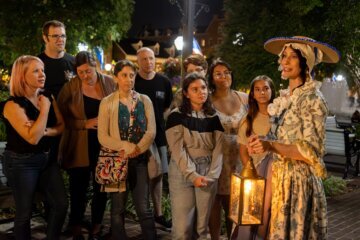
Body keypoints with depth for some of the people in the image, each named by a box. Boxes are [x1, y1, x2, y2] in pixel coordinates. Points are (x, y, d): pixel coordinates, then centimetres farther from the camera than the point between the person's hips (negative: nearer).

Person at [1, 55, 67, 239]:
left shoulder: (48, 97, 3)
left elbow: (61, 126, 3)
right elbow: (33, 138, -26)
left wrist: (45, 131, -17)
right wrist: (45, 109, -21)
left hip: (46, 158, 6)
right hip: (21, 163, -6)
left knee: (60, 204, 4)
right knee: (24, 212, 4)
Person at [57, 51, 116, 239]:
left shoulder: (110, 83, 1)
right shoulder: (70, 88, -4)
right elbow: (61, 118, -5)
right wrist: (85, 124, -16)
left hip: (104, 146, 2)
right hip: (79, 148, -1)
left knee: (102, 188, 11)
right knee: (79, 190, 6)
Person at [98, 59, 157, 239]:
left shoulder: (144, 100, 6)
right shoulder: (107, 102, 0)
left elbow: (151, 131, -1)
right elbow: (102, 136, -7)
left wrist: (137, 149, -15)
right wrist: (126, 147, -15)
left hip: (140, 159, 1)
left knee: (143, 208, 1)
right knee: (118, 208, 7)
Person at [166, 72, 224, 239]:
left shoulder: (214, 117, 9)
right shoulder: (177, 116, -3)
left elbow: (218, 148, 2)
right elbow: (178, 149, -10)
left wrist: (212, 175, -10)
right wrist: (192, 175, -18)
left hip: (207, 173, 3)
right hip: (182, 172, -3)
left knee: (201, 225, 7)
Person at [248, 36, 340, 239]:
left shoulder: (312, 99, -13)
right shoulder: (285, 98, 10)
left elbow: (311, 150, -18)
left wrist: (270, 146, -26)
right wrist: (262, 143, 7)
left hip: (299, 178, -7)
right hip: (280, 176, 7)